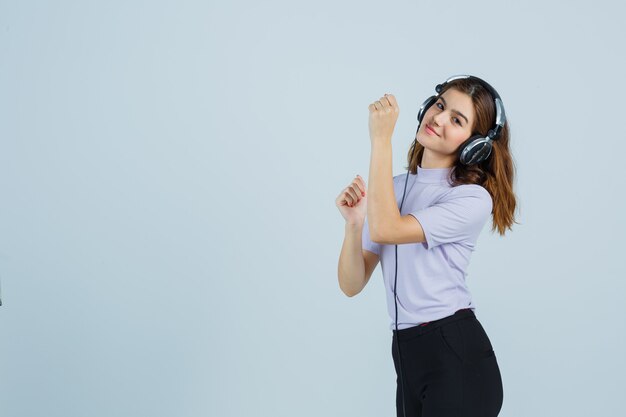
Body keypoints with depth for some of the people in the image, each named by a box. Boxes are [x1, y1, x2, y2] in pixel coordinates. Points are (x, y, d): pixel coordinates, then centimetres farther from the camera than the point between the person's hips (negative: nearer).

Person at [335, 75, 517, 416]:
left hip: (457, 354, -5)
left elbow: (385, 229, -24)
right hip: (406, 355, 5)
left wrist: (381, 139, -20)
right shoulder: (392, 188, 7)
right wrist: (353, 223, -14)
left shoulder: (473, 199, -10)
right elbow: (351, 285, 3)